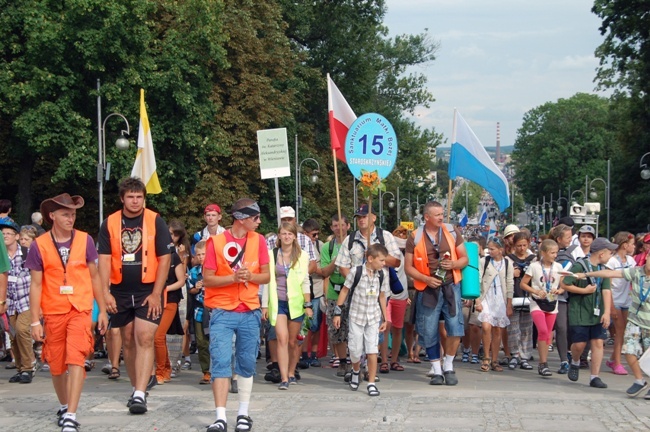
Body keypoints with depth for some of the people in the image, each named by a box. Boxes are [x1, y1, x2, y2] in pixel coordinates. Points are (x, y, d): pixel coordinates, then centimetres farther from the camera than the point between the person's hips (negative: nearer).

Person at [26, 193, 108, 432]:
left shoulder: (85, 240, 0)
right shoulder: (39, 245, -3)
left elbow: (94, 276, 8)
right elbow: (36, 284, -1)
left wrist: (102, 310, 8)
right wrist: (35, 320, -4)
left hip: (80, 310, -1)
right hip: (53, 313, 1)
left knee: (75, 360, -14)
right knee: (56, 365, 11)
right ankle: (64, 407, 34)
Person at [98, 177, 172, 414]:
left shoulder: (155, 222, -3)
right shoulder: (109, 224, 3)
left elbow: (164, 259, -4)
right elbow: (104, 259, 0)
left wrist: (156, 294, -10)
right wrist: (106, 292, -10)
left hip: (148, 292, -3)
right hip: (120, 292, 3)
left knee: (144, 340, -12)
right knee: (128, 341, 10)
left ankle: (139, 395, -17)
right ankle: (137, 387, 25)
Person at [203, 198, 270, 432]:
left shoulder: (258, 240, 4)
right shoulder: (216, 241, -6)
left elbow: (266, 276, 6)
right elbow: (207, 279, -7)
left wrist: (250, 276, -14)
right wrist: (234, 277, -21)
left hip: (250, 313, 3)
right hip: (222, 312, -3)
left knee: (247, 364, 10)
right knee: (221, 363, -10)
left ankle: (243, 413, 20)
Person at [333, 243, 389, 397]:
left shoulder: (383, 275, -2)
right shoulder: (355, 272, -12)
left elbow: (382, 296, 8)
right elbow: (345, 290, -3)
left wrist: (385, 319, 10)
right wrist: (337, 312, -3)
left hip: (373, 318, 2)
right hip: (356, 317, -2)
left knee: (372, 352, -5)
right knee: (355, 351, 5)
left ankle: (371, 383, 3)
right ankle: (356, 371, 37)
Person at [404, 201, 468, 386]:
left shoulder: (452, 232, 5)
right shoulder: (415, 238, 0)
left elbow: (464, 259, 10)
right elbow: (408, 267, 2)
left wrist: (453, 264, -12)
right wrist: (427, 279, -13)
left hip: (450, 286, 1)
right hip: (427, 290, -1)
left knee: (455, 328, -8)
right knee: (429, 332, 3)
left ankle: (448, 367, 10)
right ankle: (436, 370, 18)